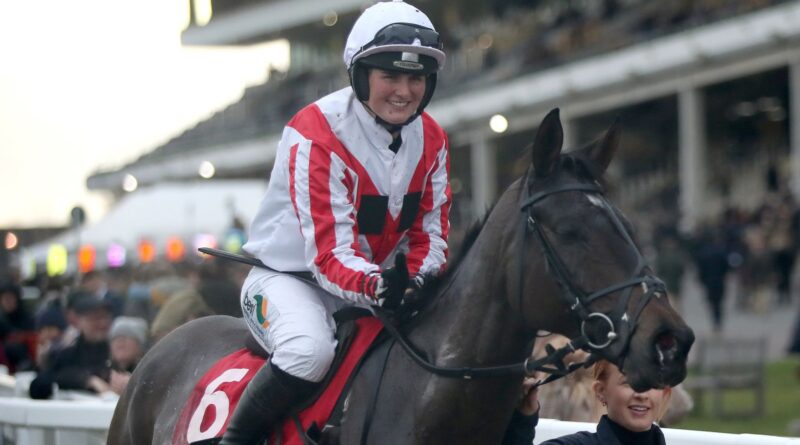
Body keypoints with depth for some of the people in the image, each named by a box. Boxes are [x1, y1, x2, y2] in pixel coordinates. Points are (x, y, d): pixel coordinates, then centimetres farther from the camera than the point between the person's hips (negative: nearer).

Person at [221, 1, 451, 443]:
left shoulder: (431, 141, 0)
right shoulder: (315, 134, -22)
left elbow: (430, 232, 1)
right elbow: (330, 252, -27)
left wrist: (418, 282, -22)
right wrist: (379, 286, -47)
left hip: (378, 282, 7)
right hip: (290, 277, -7)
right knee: (309, 349, -37)